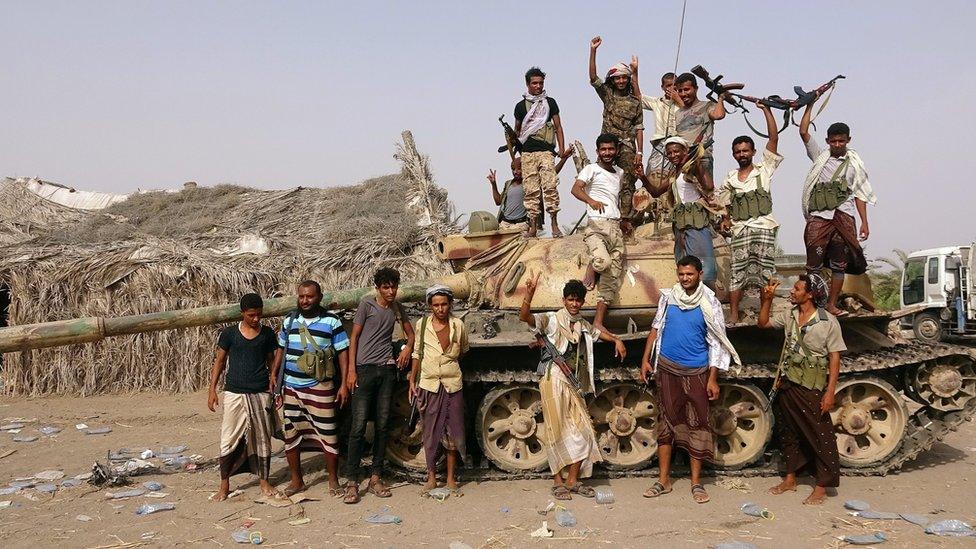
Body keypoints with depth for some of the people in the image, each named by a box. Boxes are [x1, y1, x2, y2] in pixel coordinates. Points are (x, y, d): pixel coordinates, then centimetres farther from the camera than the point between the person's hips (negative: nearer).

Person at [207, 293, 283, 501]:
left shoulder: (268, 334, 3)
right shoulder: (229, 333, -1)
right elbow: (219, 361, 5)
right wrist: (212, 389, -1)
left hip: (261, 394, 2)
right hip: (234, 393, -1)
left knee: (262, 438, 7)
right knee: (229, 439, 0)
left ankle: (264, 481, 21)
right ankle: (224, 486, 12)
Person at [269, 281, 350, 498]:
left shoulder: (332, 321, -4)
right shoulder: (289, 321, 8)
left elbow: (343, 353, -4)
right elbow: (281, 350, 16)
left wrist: (344, 384, -9)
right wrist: (274, 376, 7)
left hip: (320, 388, -4)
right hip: (291, 387, 4)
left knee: (327, 434, 0)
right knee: (291, 434, 9)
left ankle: (333, 481, 13)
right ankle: (296, 481, 23)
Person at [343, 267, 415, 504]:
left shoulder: (397, 308, 12)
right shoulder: (367, 304, -2)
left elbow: (411, 333, 23)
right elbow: (354, 337, -3)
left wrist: (408, 348, 0)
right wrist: (351, 370, -9)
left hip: (387, 370, 5)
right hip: (365, 369, -5)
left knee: (382, 425, 6)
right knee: (359, 425, -8)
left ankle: (375, 478, 13)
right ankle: (352, 482, -3)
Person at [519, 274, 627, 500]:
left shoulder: (582, 325, 15)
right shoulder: (552, 320, -5)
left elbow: (597, 332, 38)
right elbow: (524, 317, -21)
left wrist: (616, 340, 22)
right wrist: (530, 293, -36)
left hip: (573, 384, 7)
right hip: (553, 381, -7)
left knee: (582, 431, 5)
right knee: (558, 431, -2)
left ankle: (572, 481, 15)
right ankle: (558, 482, 8)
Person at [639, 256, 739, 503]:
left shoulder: (709, 304, -6)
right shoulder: (668, 297, 1)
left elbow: (716, 343, -4)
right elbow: (656, 329, 10)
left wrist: (713, 378, -9)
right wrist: (645, 359, 4)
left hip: (697, 372, -2)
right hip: (668, 369, 2)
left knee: (697, 424, 2)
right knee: (668, 421, 6)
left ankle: (696, 482, 13)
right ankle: (663, 480, 13)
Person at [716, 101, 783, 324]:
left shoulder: (764, 169, 6)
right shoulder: (730, 179, 14)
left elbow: (774, 137, -1)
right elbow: (726, 203, 22)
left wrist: (766, 110, -3)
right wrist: (726, 219, 4)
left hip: (764, 226, -2)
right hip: (740, 230, 2)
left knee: (765, 271, -1)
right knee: (738, 271, -1)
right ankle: (733, 315, 3)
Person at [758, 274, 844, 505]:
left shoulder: (828, 322, -11)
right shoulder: (789, 315, 4)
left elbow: (834, 358, -10)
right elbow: (763, 323, 14)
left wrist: (830, 392, -15)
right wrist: (767, 299, -1)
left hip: (812, 388, -6)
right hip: (787, 384, 6)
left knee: (820, 436, 0)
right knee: (788, 432, 16)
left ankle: (821, 488, 10)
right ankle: (790, 479, 30)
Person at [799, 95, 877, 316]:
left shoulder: (855, 163, 12)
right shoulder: (820, 156, 10)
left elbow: (859, 194, 11)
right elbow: (803, 132, 2)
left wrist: (864, 222, 6)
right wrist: (810, 105, -1)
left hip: (844, 217, 2)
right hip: (819, 217, -2)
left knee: (839, 264, 4)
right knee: (814, 263, -5)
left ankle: (831, 304, 11)